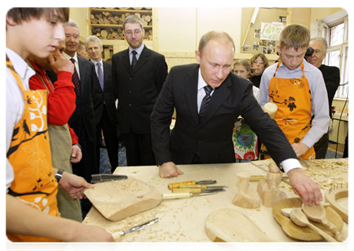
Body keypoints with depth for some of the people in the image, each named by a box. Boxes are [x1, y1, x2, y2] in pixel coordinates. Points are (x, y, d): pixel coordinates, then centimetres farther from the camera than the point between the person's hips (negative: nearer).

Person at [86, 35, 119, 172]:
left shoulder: (110, 67, 7)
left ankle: (115, 169, 31)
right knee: (93, 145, 8)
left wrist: (111, 101, -1)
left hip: (109, 111, 3)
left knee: (112, 142, 14)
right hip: (93, 112, -3)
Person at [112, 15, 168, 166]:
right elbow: (115, 88, 13)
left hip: (148, 121, -3)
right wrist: (118, 116, 9)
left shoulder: (157, 59, -3)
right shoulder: (117, 59, 8)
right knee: (131, 162, 16)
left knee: (150, 163, 7)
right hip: (126, 123, 4)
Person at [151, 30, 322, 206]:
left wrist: (294, 169, -40)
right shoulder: (178, 76, -17)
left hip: (219, 163, 0)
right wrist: (164, 160, -17)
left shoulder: (240, 88, -20)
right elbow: (160, 118, -10)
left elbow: (265, 126, -25)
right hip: (180, 158, 1)